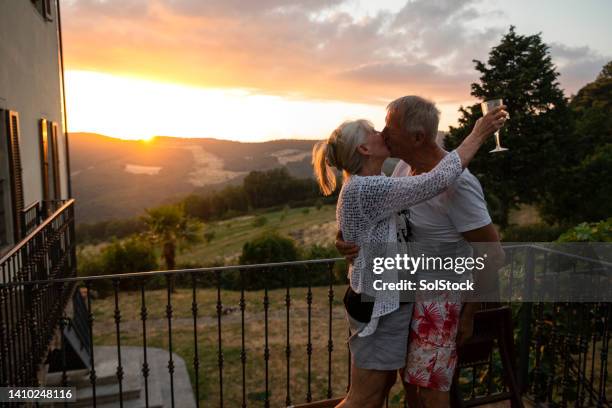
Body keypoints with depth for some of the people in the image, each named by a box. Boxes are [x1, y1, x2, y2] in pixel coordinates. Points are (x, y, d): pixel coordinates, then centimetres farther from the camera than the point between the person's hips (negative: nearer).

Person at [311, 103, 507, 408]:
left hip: (385, 302, 10)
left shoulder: (366, 187, 7)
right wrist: (478, 134, -19)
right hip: (380, 309, -10)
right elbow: (435, 182, -28)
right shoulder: (364, 189, -25)